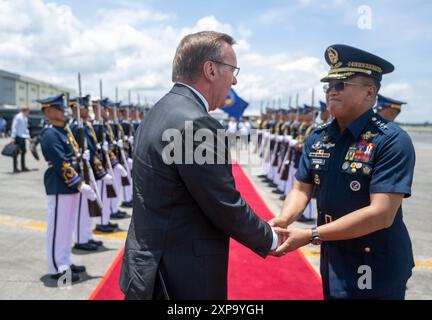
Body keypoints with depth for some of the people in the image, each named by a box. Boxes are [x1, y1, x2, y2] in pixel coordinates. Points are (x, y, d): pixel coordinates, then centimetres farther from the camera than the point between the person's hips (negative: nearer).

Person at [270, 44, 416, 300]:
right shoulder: (317, 138, -1)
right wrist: (283, 220, -18)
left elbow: (381, 214, -26)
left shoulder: (392, 141, -19)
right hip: (332, 262, 5)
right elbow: (302, 189, 3)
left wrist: (311, 236, -26)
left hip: (376, 272, -5)